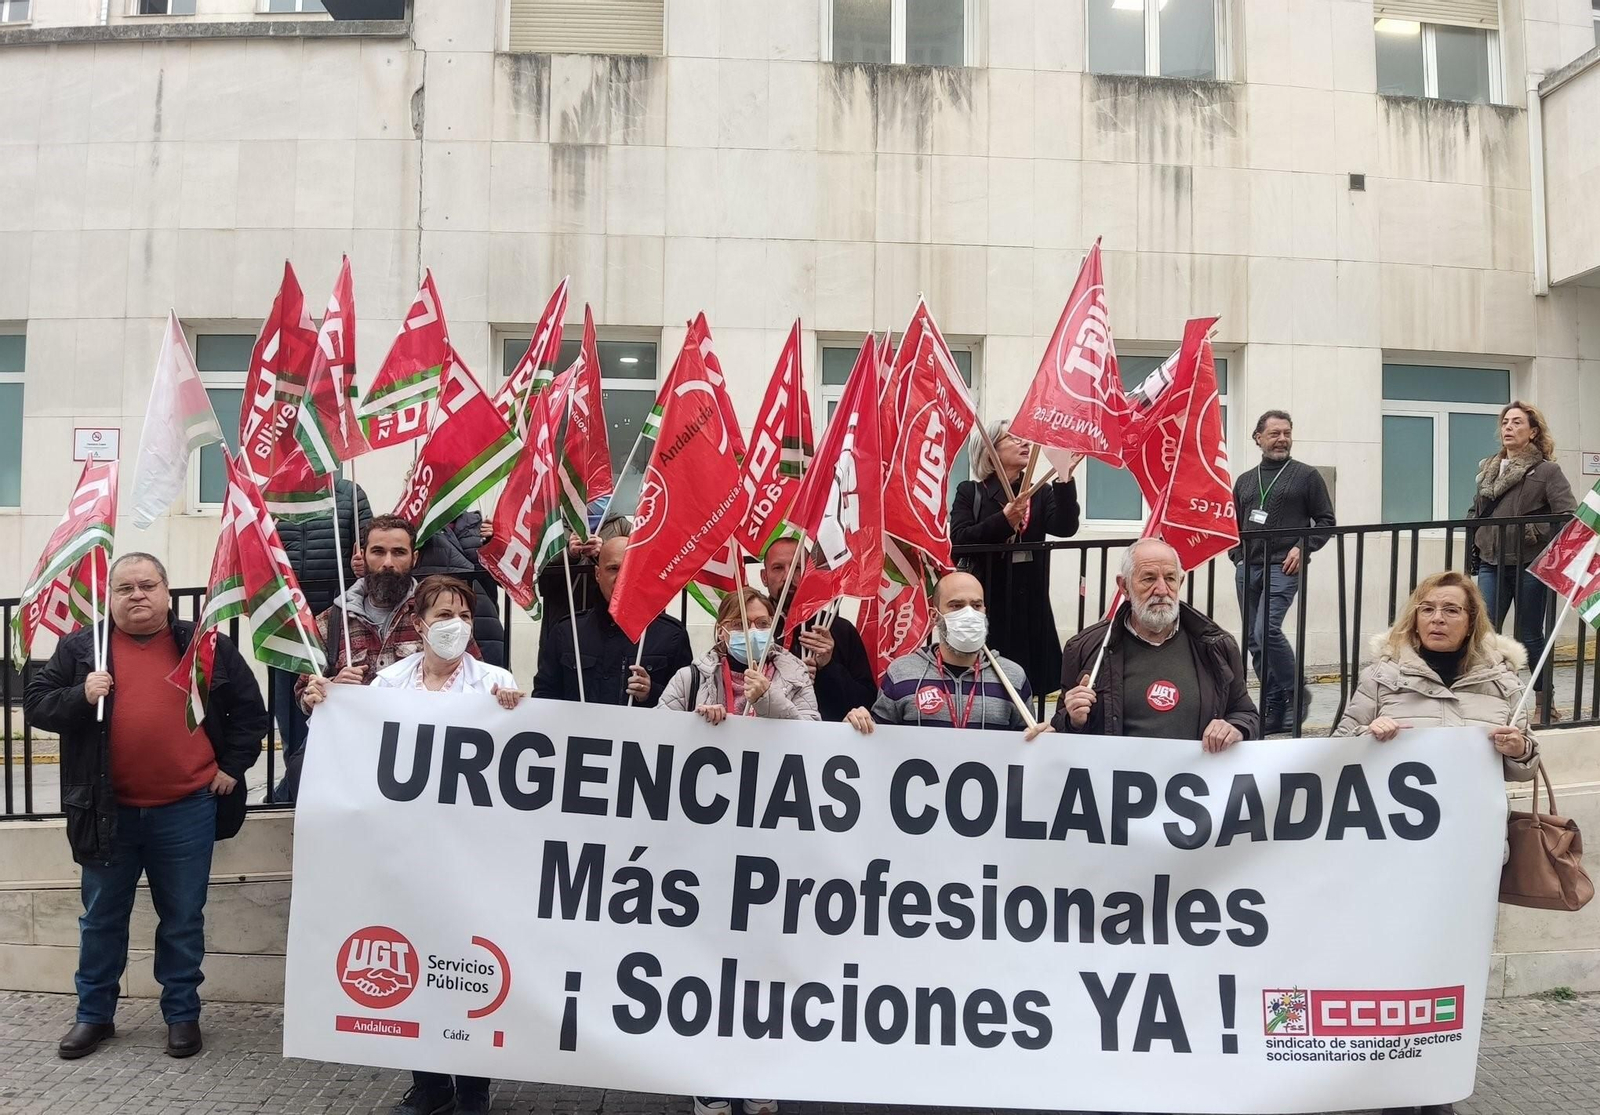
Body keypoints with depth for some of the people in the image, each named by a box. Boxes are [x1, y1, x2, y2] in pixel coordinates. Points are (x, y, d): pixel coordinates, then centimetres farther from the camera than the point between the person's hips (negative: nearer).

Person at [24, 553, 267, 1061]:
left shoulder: (208, 646, 1)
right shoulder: (80, 647, 3)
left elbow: (249, 709, 7)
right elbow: (36, 703, 3)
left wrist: (232, 766, 0)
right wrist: (79, 696, -16)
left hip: (186, 812, -1)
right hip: (108, 812, 1)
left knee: (182, 921, 10)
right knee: (101, 919, 15)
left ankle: (183, 1015, 23)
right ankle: (94, 1014, 31)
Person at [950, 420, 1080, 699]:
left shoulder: (1040, 494, 11)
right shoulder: (970, 492, 5)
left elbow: (1066, 527, -7)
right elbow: (959, 540, -8)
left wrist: (1064, 478, -18)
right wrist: (1004, 520, -20)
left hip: (1030, 604, 2)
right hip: (985, 603, -2)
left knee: (1026, 685, 1)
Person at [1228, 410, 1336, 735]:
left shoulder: (1307, 476, 4)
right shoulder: (1244, 481, 18)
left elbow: (1326, 521, 4)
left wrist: (1303, 547, -11)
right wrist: (1237, 555, 8)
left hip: (1283, 568, -5)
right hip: (1247, 569, 6)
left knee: (1267, 630, -21)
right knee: (1255, 641, 5)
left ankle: (1296, 694, -3)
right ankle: (1274, 709, 13)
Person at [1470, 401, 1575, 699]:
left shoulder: (1547, 471, -2)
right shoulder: (1487, 468, 12)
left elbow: (1569, 517, -12)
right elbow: (1476, 511, 23)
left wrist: (1535, 532, -22)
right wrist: (1476, 541, 9)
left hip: (1528, 565, -4)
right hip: (1491, 564, 4)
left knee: (1530, 636, 5)